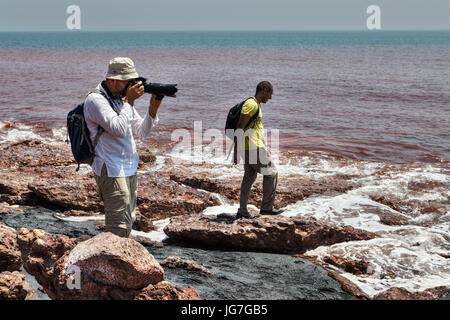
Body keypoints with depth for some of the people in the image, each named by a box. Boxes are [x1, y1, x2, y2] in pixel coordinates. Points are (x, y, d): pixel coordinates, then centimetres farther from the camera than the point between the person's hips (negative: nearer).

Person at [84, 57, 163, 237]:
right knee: (119, 225, -11)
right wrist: (129, 100, -18)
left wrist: (153, 108, -3)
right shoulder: (95, 100, -13)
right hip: (110, 171, -9)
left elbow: (141, 131, 12)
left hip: (130, 168, 9)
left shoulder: (122, 97, 12)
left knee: (128, 219, 15)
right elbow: (119, 129, -26)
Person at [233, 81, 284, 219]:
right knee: (271, 173, 1)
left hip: (251, 148, 10)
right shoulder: (251, 104, -15)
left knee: (249, 177, 10)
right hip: (253, 149, -10)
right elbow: (240, 127, -21)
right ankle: (267, 207, 7)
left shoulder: (256, 105, 17)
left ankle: (242, 211, 10)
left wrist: (264, 149, 28)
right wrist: (236, 151, -23)